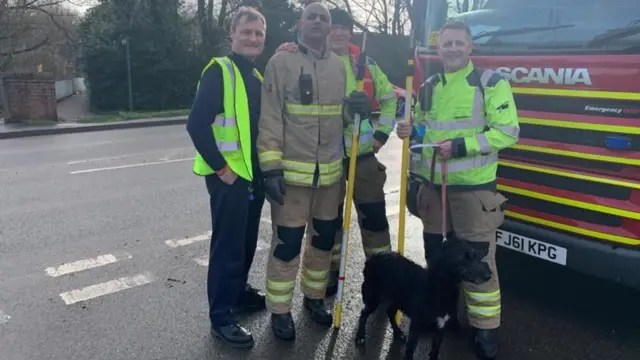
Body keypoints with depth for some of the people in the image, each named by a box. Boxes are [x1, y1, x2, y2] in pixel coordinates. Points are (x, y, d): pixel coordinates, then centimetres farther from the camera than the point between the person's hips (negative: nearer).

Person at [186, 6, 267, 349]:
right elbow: (197, 124, -19)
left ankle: (239, 293, 36)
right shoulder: (219, 70, -11)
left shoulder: (258, 76, 14)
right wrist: (221, 166, -18)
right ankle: (221, 317, 10)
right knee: (228, 245, -2)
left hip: (254, 174, 8)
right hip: (229, 175, -8)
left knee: (247, 241, 18)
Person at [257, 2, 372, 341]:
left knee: (324, 239, 16)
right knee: (287, 244, 1)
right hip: (292, 172, -5)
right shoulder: (281, 62, -5)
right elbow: (270, 118, -10)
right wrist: (271, 168, -16)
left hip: (330, 171, 5)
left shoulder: (339, 66, 10)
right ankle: (279, 311, 18)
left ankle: (314, 297, 35)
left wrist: (354, 107, -6)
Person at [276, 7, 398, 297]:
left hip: (364, 153, 2)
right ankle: (329, 272, 24)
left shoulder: (366, 64, 7)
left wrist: (382, 132, 5)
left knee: (374, 214, 7)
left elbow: (389, 98, 16)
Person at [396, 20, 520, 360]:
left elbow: (507, 132, -12)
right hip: (433, 184, 6)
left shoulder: (491, 83, -7)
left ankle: (484, 328, 12)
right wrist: (411, 130, 1)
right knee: (435, 252, 15)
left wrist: (460, 146, -19)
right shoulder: (429, 87, 12)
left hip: (473, 187, -6)